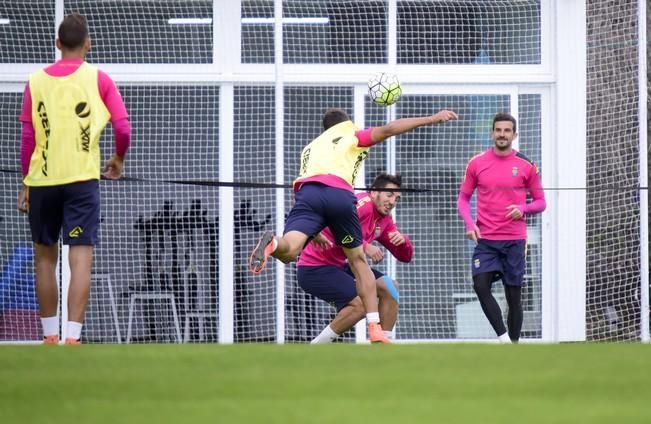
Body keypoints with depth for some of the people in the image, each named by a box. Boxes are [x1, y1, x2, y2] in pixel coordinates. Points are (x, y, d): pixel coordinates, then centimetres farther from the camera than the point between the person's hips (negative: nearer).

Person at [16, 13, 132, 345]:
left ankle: (50, 336, 19)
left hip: (42, 180, 2)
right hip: (81, 179, -2)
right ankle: (72, 337, -14)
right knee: (81, 259, -5)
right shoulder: (98, 80, -1)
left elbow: (27, 138, 5)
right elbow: (123, 128, -5)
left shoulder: (36, 81, 4)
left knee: (45, 256, 15)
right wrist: (118, 160, 15)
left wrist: (25, 185, 12)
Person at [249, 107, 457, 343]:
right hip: (340, 193, -1)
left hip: (307, 191, 1)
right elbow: (389, 129, 16)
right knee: (358, 259, 17)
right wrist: (432, 119, 19)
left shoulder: (310, 148, 40)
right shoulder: (352, 136, 30)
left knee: (288, 251, -20)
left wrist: (314, 233, 41)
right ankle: (375, 330, 12)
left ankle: (272, 243, -58)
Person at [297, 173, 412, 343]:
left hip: (339, 266, 10)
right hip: (314, 269, -10)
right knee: (362, 303, -25)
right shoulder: (363, 203, -18)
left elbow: (405, 256, 14)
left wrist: (402, 240, -10)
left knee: (390, 287, 2)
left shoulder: (385, 221, 11)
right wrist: (364, 246, -35)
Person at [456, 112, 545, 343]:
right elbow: (463, 198, 12)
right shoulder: (477, 163, 5)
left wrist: (523, 208, -13)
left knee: (514, 295, 1)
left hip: (514, 240, -1)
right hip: (485, 239, 1)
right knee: (480, 285, -18)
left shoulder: (526, 165, 2)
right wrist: (469, 224, -6)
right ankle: (503, 337, -12)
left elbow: (540, 202, 8)